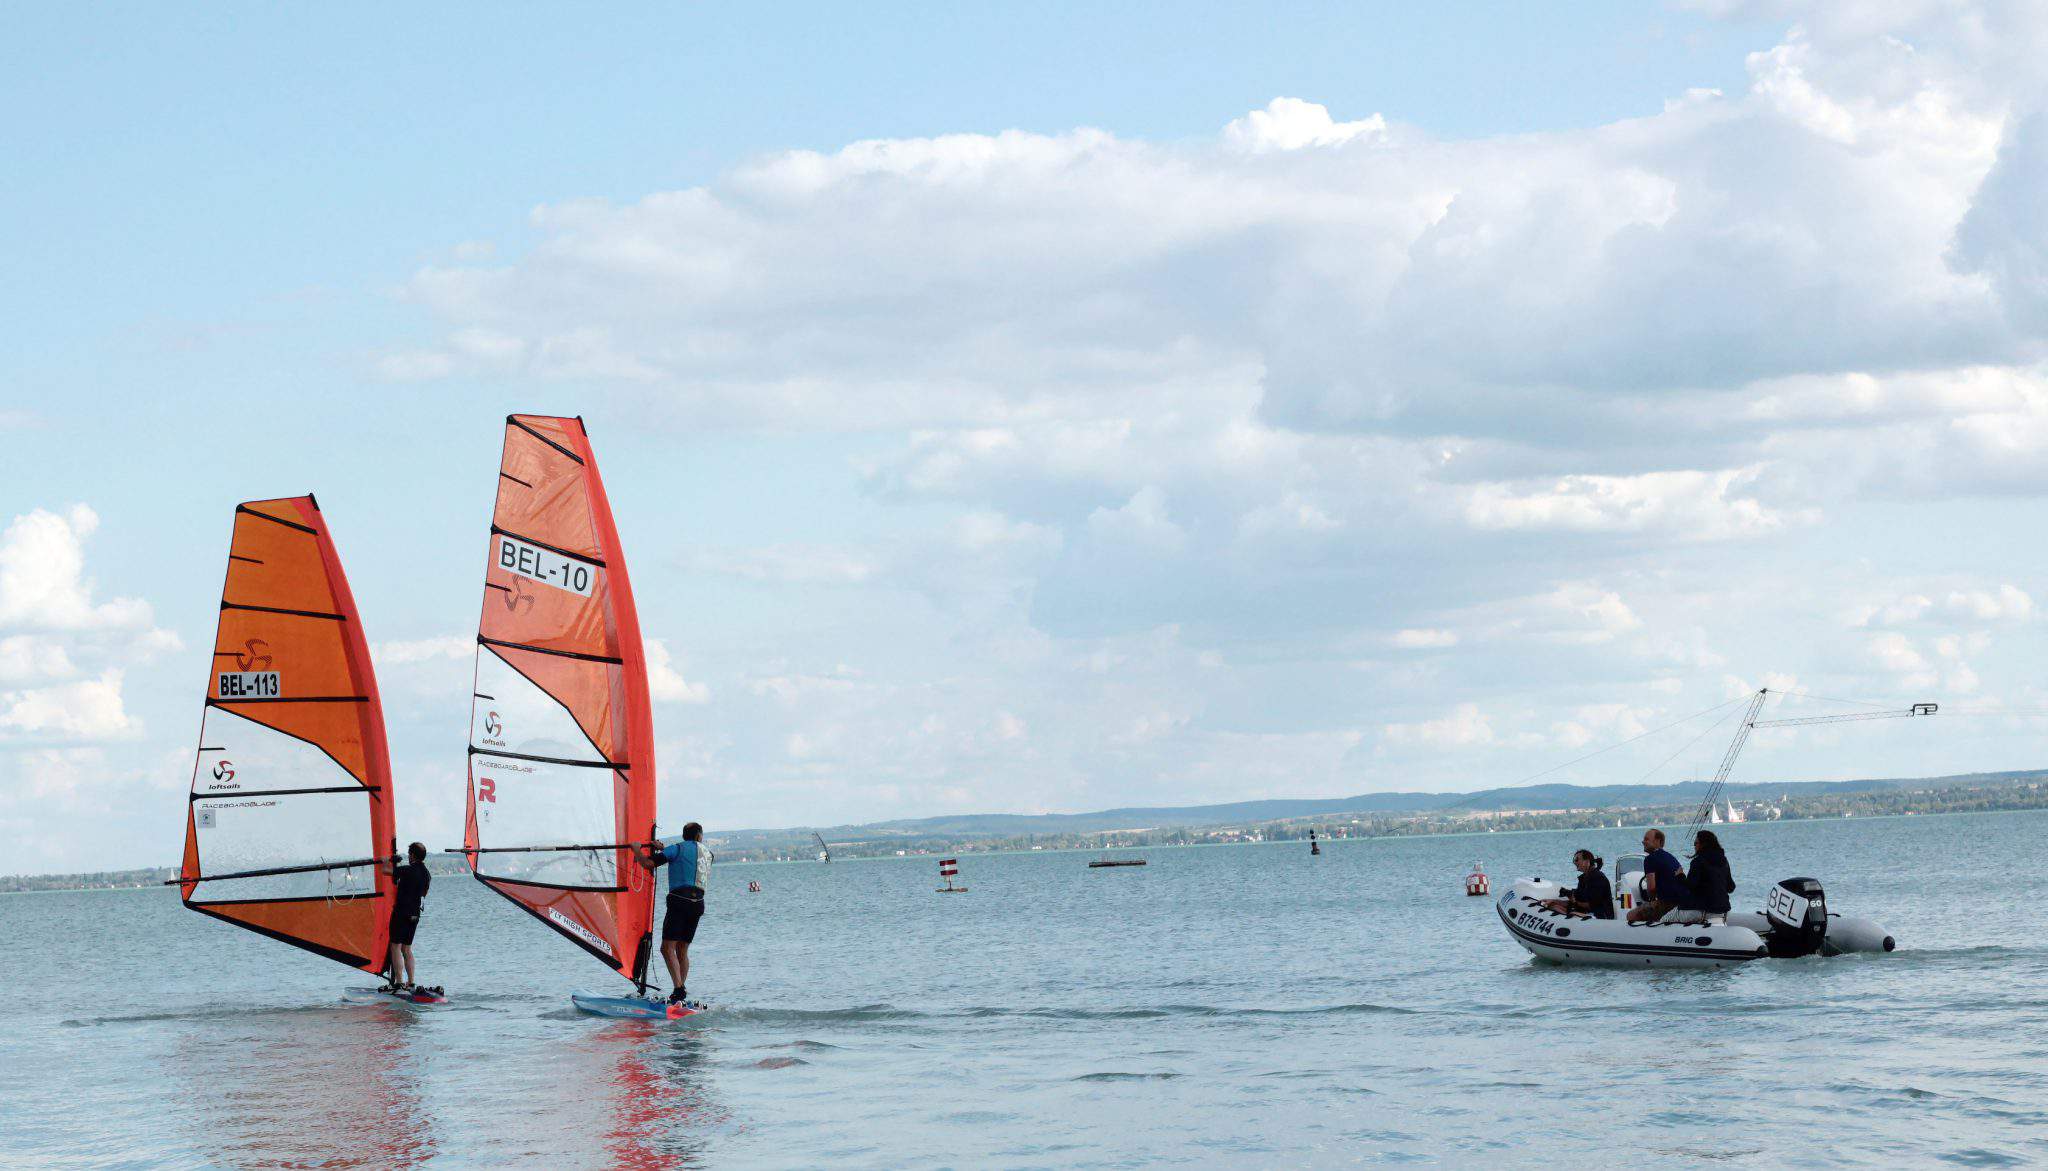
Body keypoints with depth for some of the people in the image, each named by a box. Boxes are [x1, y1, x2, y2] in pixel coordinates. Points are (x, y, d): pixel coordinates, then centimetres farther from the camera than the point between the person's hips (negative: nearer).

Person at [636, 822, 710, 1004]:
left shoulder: (678, 849, 1)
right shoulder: (707, 854, 20)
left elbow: (648, 863, -4)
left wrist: (638, 850, 14)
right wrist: (662, 848, 40)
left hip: (679, 900, -7)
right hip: (698, 903, 7)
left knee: (668, 948, -10)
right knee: (682, 949, 13)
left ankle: (679, 989, -23)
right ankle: (681, 995, 10)